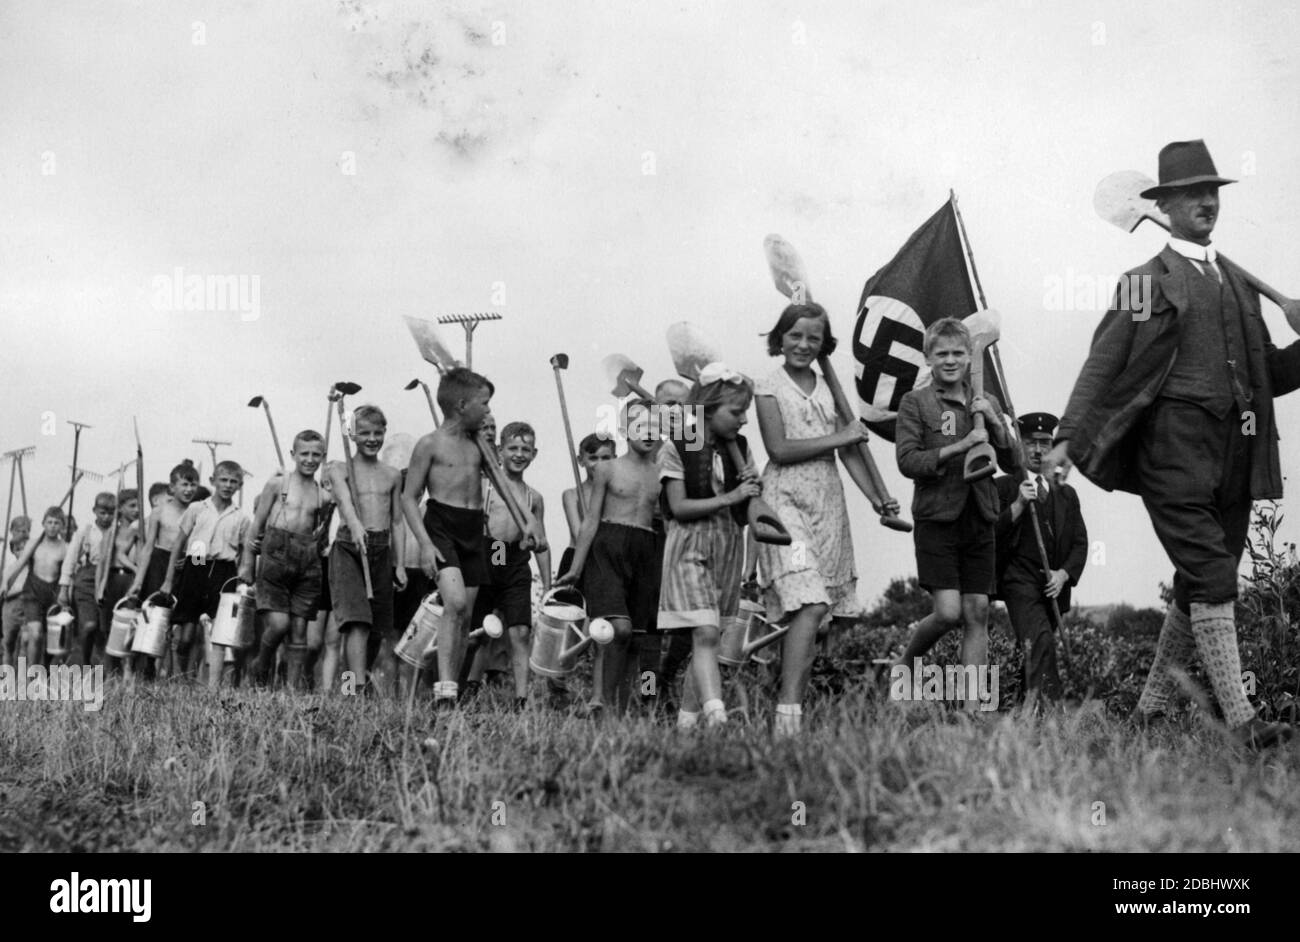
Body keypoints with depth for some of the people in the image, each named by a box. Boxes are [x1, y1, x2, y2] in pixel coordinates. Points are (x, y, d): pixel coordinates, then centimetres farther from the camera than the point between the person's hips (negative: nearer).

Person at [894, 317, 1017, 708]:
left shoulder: (987, 403, 12)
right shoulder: (915, 402, -1)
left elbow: (1013, 464, 10)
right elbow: (907, 461, -12)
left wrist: (995, 423, -6)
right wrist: (960, 446, -19)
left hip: (979, 521, 4)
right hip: (936, 519, -4)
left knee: (977, 612, 2)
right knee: (948, 612, -11)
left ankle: (972, 701, 7)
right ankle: (906, 662, 17)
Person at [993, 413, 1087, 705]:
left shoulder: (1066, 494, 21)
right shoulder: (1003, 487, 7)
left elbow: (1080, 543, 14)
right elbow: (989, 535, -2)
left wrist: (1064, 574, -4)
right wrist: (1018, 505, -14)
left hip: (1053, 586, 5)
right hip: (1019, 580, -5)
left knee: (1033, 650, 4)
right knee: (1040, 641, -25)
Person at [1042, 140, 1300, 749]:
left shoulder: (1241, 284, 20)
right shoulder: (1147, 282, 2)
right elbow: (1104, 362, -5)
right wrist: (1069, 437, -16)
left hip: (1234, 450, 6)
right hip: (1174, 449, -6)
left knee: (1198, 586, 9)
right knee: (1212, 578, -12)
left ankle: (1151, 708, 21)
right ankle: (1241, 722, -13)